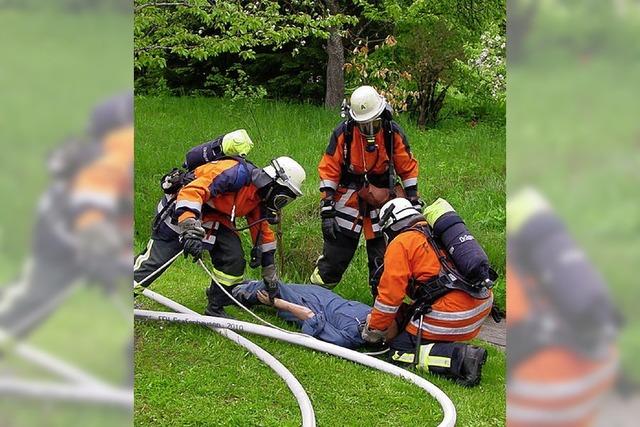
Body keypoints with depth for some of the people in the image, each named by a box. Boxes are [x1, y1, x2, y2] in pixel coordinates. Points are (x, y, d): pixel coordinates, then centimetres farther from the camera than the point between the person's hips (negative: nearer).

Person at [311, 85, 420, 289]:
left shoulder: (394, 133, -9)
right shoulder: (343, 133, -13)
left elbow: (408, 169, 2)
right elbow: (328, 171, -10)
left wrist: (414, 204, 1)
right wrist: (327, 209, -15)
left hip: (383, 200, 1)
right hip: (349, 200, -1)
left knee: (383, 256, 5)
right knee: (335, 253, 3)